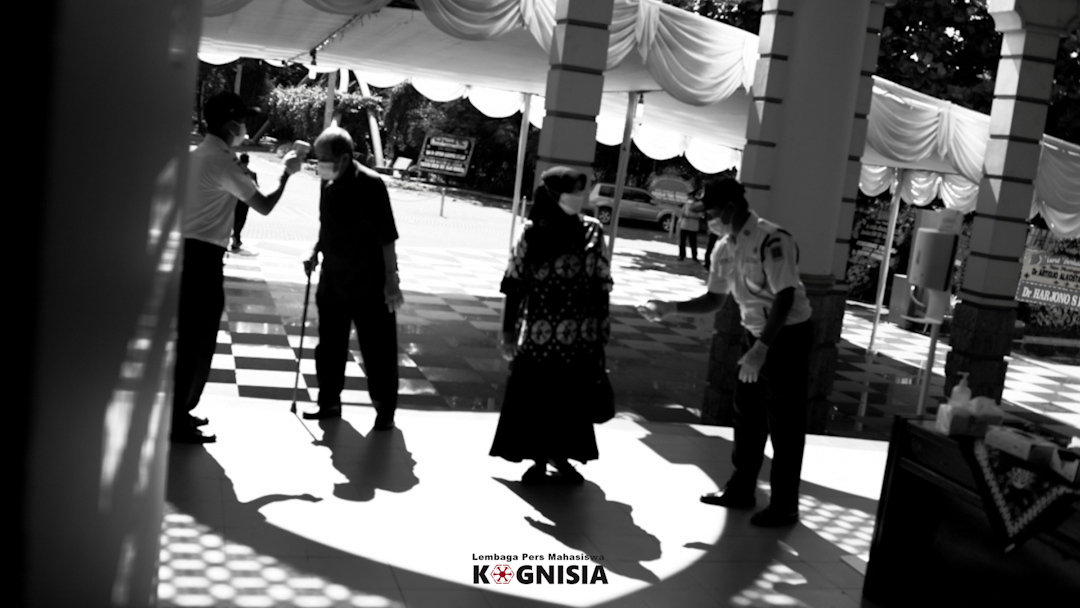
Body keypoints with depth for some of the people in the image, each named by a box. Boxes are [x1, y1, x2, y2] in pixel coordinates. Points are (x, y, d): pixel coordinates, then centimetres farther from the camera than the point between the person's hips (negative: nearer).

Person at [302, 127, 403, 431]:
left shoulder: (370, 184, -18)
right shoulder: (328, 183, 2)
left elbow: (387, 237, -17)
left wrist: (391, 281, -17)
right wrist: (315, 253, 4)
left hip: (369, 284, -7)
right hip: (333, 279, 7)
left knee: (378, 349, 3)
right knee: (329, 346, 14)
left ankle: (385, 410, 18)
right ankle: (329, 402, 29)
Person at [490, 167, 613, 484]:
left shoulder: (593, 231, 0)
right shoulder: (533, 232, -4)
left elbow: (602, 286, 4)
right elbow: (514, 285, -2)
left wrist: (602, 331, 4)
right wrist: (508, 330, -4)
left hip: (580, 337, 2)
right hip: (538, 333, -1)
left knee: (573, 398, 10)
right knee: (533, 398, 6)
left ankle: (561, 455, 30)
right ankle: (538, 459, 24)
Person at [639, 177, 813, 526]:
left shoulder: (771, 240, -23)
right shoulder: (724, 248, 3)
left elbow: (784, 299, -26)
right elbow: (714, 300, 11)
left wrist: (762, 348, -30)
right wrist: (671, 309, -3)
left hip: (788, 337, -8)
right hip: (755, 334, 8)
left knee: (784, 424, 0)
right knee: (747, 416, 16)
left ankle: (784, 506, 12)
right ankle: (741, 490, 30)